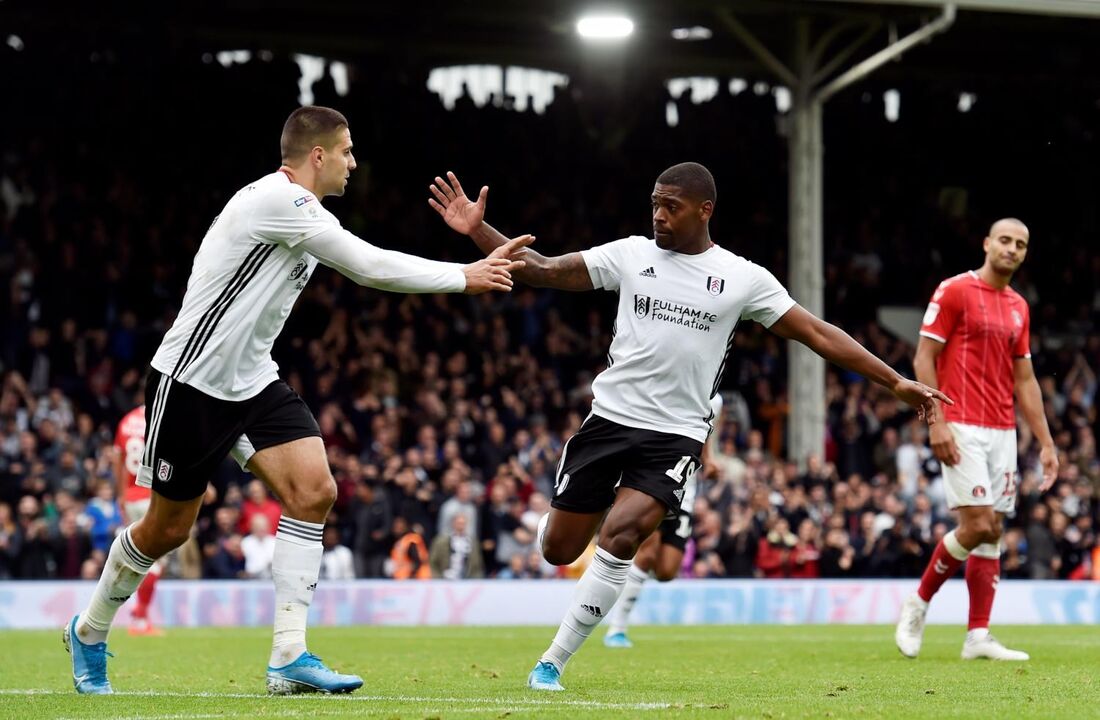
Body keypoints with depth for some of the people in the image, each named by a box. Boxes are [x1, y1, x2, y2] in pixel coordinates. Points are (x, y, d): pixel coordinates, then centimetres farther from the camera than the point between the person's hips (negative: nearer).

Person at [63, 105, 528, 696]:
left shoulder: (305, 216, 9)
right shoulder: (275, 199, -20)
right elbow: (371, 267, -19)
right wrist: (464, 277, -11)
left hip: (253, 381, 9)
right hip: (189, 381, -8)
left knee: (314, 492, -11)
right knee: (167, 529, 2)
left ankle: (289, 658, -11)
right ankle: (89, 632, 28)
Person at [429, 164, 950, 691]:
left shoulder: (743, 279, -1)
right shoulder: (632, 254, 2)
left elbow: (818, 334, 1)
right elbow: (543, 271, 2)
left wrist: (895, 382, -1)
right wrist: (477, 231, -11)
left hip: (675, 436, -2)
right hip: (610, 416, 2)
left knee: (619, 537, -24)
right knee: (558, 549, 5)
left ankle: (553, 662, -11)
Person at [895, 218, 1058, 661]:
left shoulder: (1019, 307, 15)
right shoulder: (954, 291, -5)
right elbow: (924, 358, -7)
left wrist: (1045, 442, 13)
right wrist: (937, 422, -16)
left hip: (1003, 432, 7)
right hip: (962, 429, -7)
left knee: (993, 530, 2)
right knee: (978, 525, -15)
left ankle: (978, 637, 2)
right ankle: (917, 604, 4)